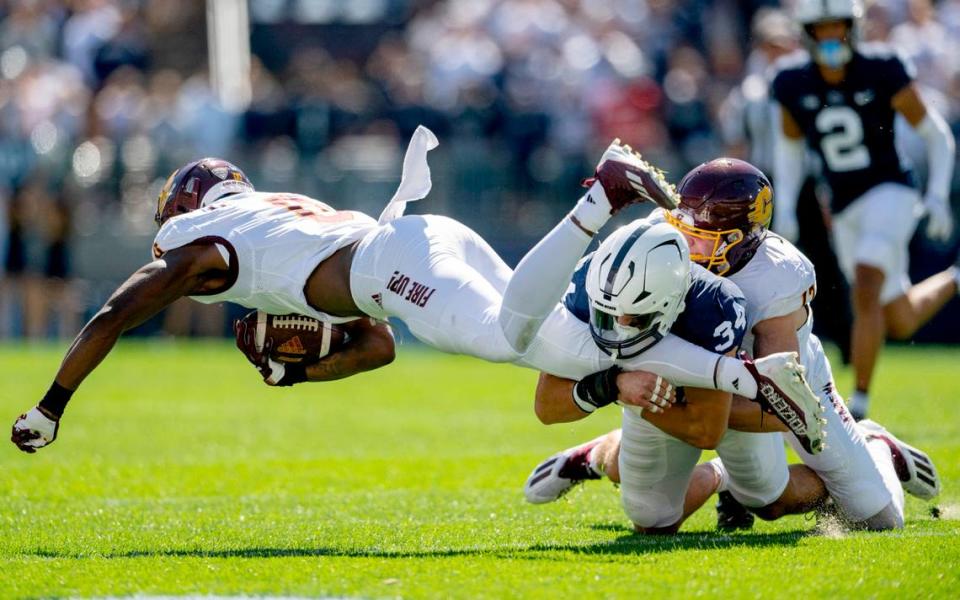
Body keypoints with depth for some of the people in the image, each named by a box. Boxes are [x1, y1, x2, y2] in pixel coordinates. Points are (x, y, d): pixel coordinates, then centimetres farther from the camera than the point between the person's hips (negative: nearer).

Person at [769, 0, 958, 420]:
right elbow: (789, 147, 15)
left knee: (866, 292, -26)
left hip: (890, 194, -5)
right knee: (901, 323, 12)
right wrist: (784, 207, 5)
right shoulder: (795, 83, -2)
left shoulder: (881, 71, -12)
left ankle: (859, 403, -18)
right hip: (846, 210, 5)